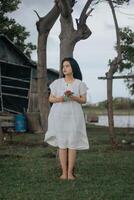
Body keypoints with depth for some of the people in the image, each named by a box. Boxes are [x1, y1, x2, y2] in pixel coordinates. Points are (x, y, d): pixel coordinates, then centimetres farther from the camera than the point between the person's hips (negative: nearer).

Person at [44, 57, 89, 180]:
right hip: (59, 116, 1)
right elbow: (50, 99, 7)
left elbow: (84, 100, 1)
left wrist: (72, 96, -17)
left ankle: (70, 172, 1)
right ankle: (64, 172, 4)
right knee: (62, 144, -1)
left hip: (73, 116, 0)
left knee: (73, 143, -4)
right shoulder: (57, 82, 5)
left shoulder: (80, 84, 3)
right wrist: (59, 99, -15)